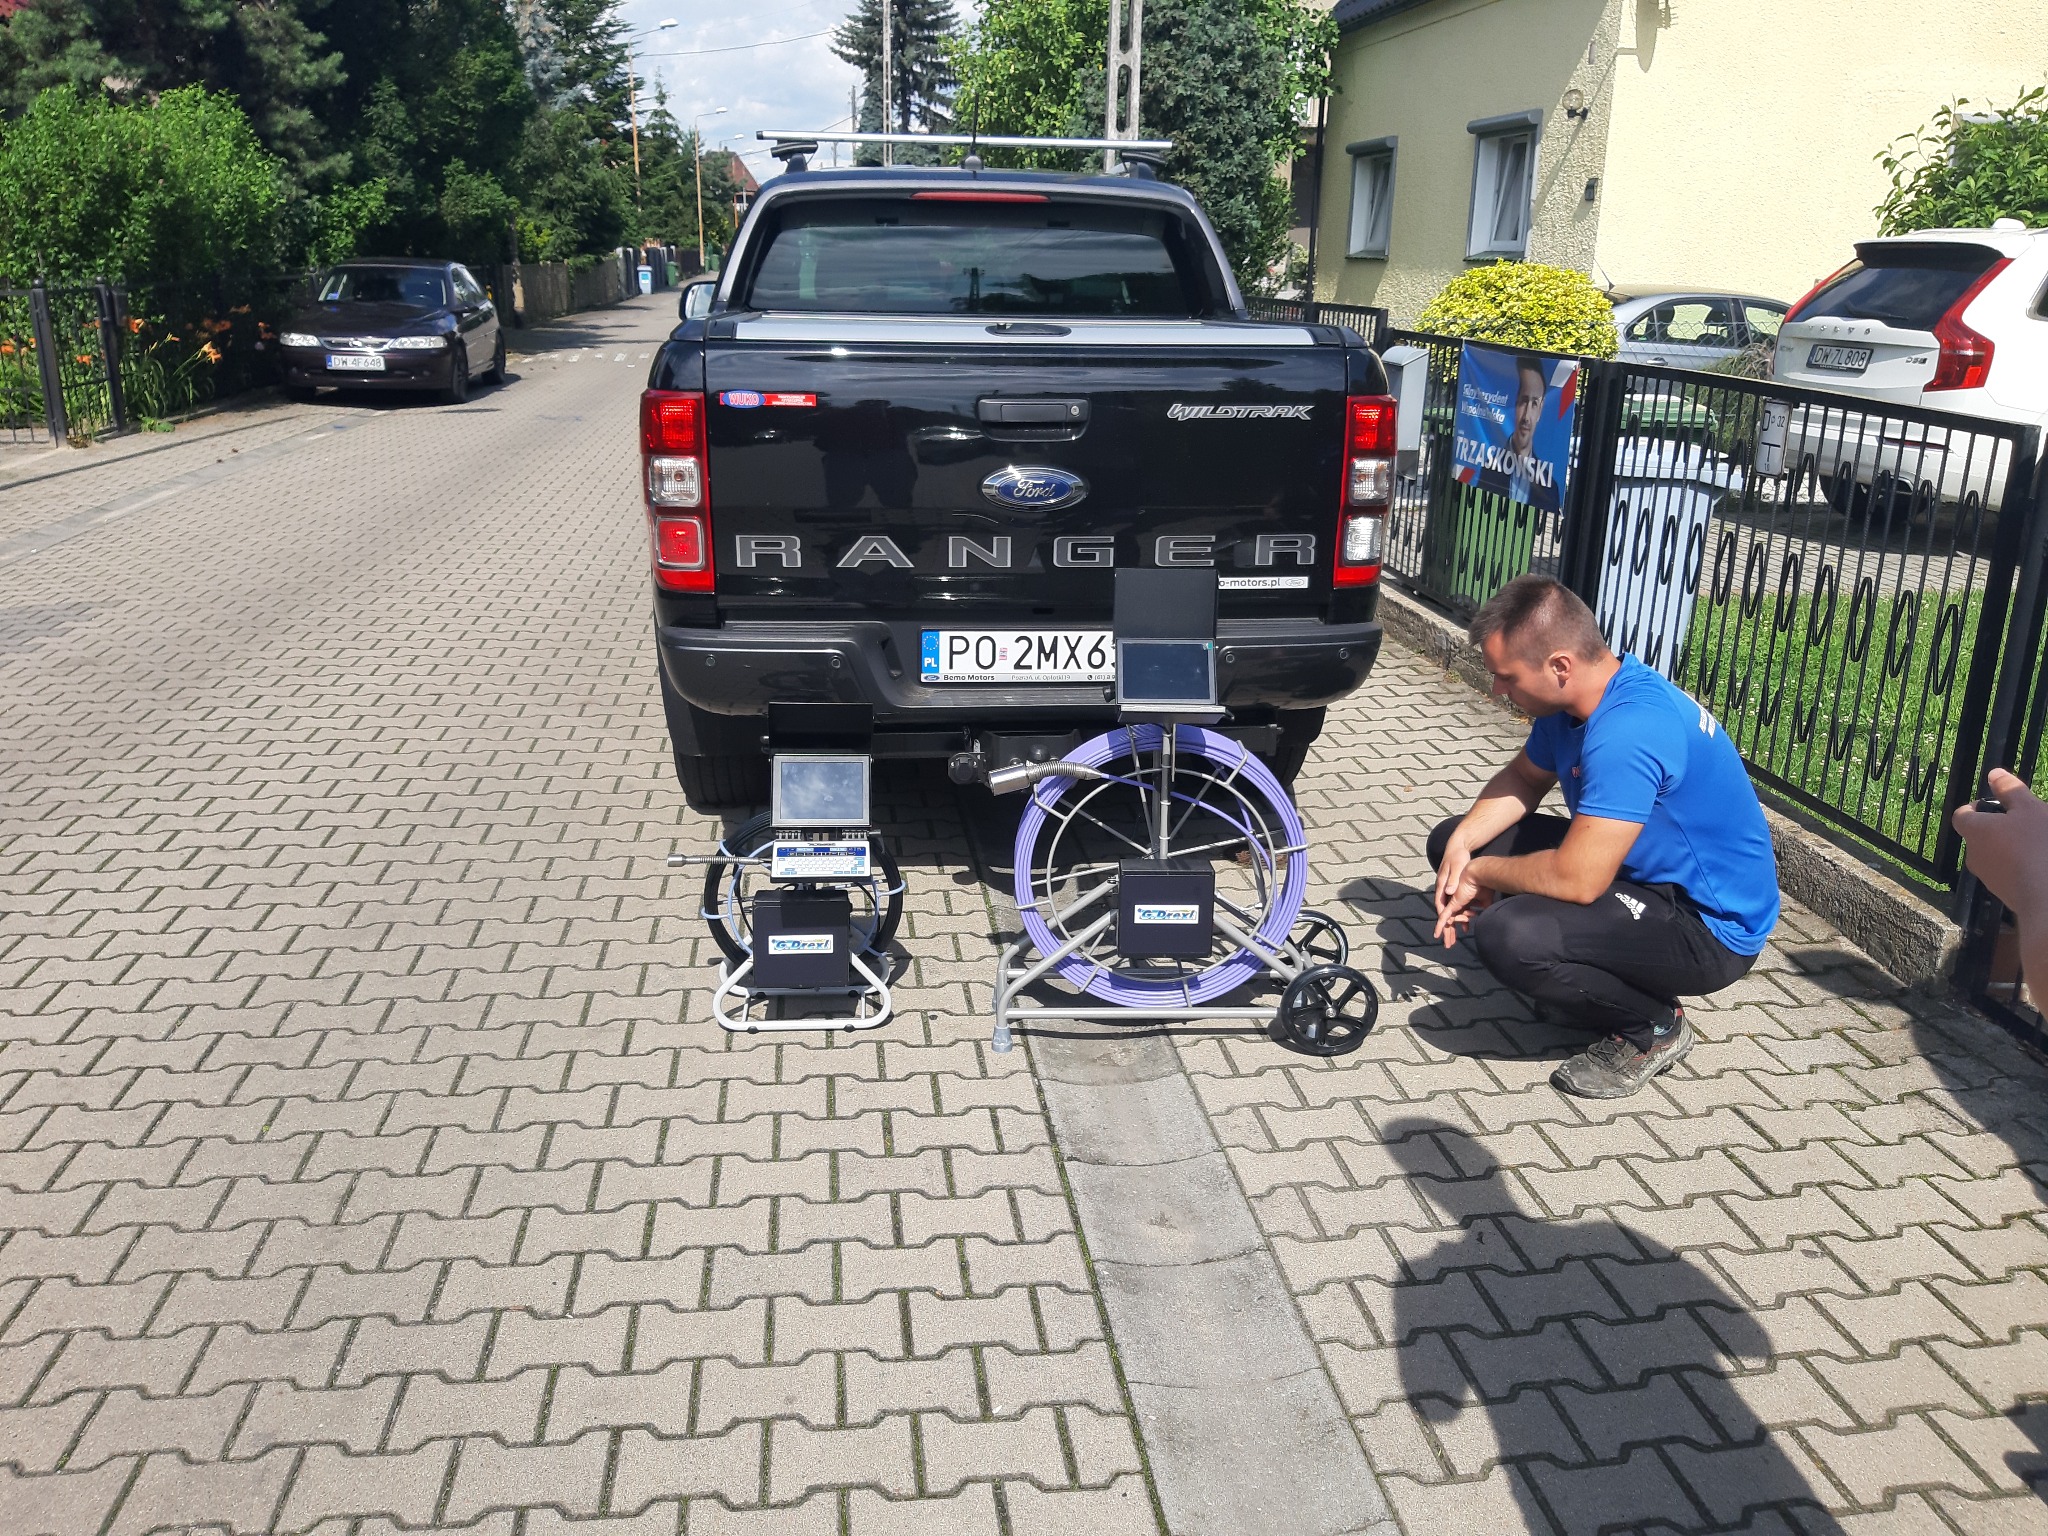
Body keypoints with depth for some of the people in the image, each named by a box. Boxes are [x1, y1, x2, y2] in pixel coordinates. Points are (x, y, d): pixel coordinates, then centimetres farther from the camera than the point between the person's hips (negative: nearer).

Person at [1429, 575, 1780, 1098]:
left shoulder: (1628, 732, -33)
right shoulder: (1575, 695, -3)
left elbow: (1576, 879, -35)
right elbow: (1525, 777, 13)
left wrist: (1482, 873, -15)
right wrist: (1463, 845, -6)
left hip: (1708, 925, -10)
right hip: (1641, 870, 10)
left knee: (1505, 935, -33)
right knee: (1452, 841, 6)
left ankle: (1654, 1027, -5)